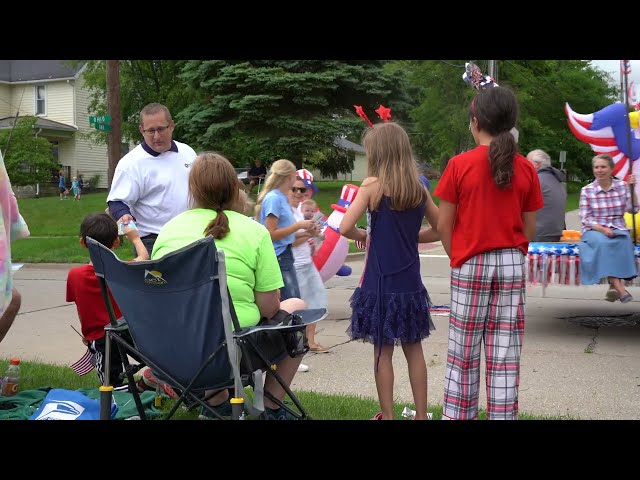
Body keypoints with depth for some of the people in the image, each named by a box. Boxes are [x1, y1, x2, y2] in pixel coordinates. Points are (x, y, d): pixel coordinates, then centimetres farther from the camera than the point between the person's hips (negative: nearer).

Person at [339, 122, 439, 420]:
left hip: (380, 281, -4)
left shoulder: (373, 185, -10)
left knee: (383, 350, 5)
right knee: (414, 349, 12)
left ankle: (388, 415, 11)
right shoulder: (418, 188, 3)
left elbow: (345, 228, -17)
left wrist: (362, 235, 3)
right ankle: (421, 414, 18)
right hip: (410, 281, 4)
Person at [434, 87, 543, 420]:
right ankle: (502, 416, 10)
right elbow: (529, 228, 4)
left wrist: (457, 258, 8)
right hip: (512, 263, 2)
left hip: (471, 264, -2)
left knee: (463, 352, 8)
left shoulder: (459, 164, -8)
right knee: (505, 354, 5)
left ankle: (458, 416, 14)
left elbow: (444, 224, -6)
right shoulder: (526, 169, 0)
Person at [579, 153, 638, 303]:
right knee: (602, 243, -35)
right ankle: (619, 288, -37)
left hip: (618, 230, 2)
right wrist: (602, 229, -16)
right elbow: (585, 218, -2)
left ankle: (613, 286, -31)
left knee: (623, 241, -32)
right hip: (594, 230, -2)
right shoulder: (586, 191, 3)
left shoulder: (622, 186, 8)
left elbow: (633, 209, 0)